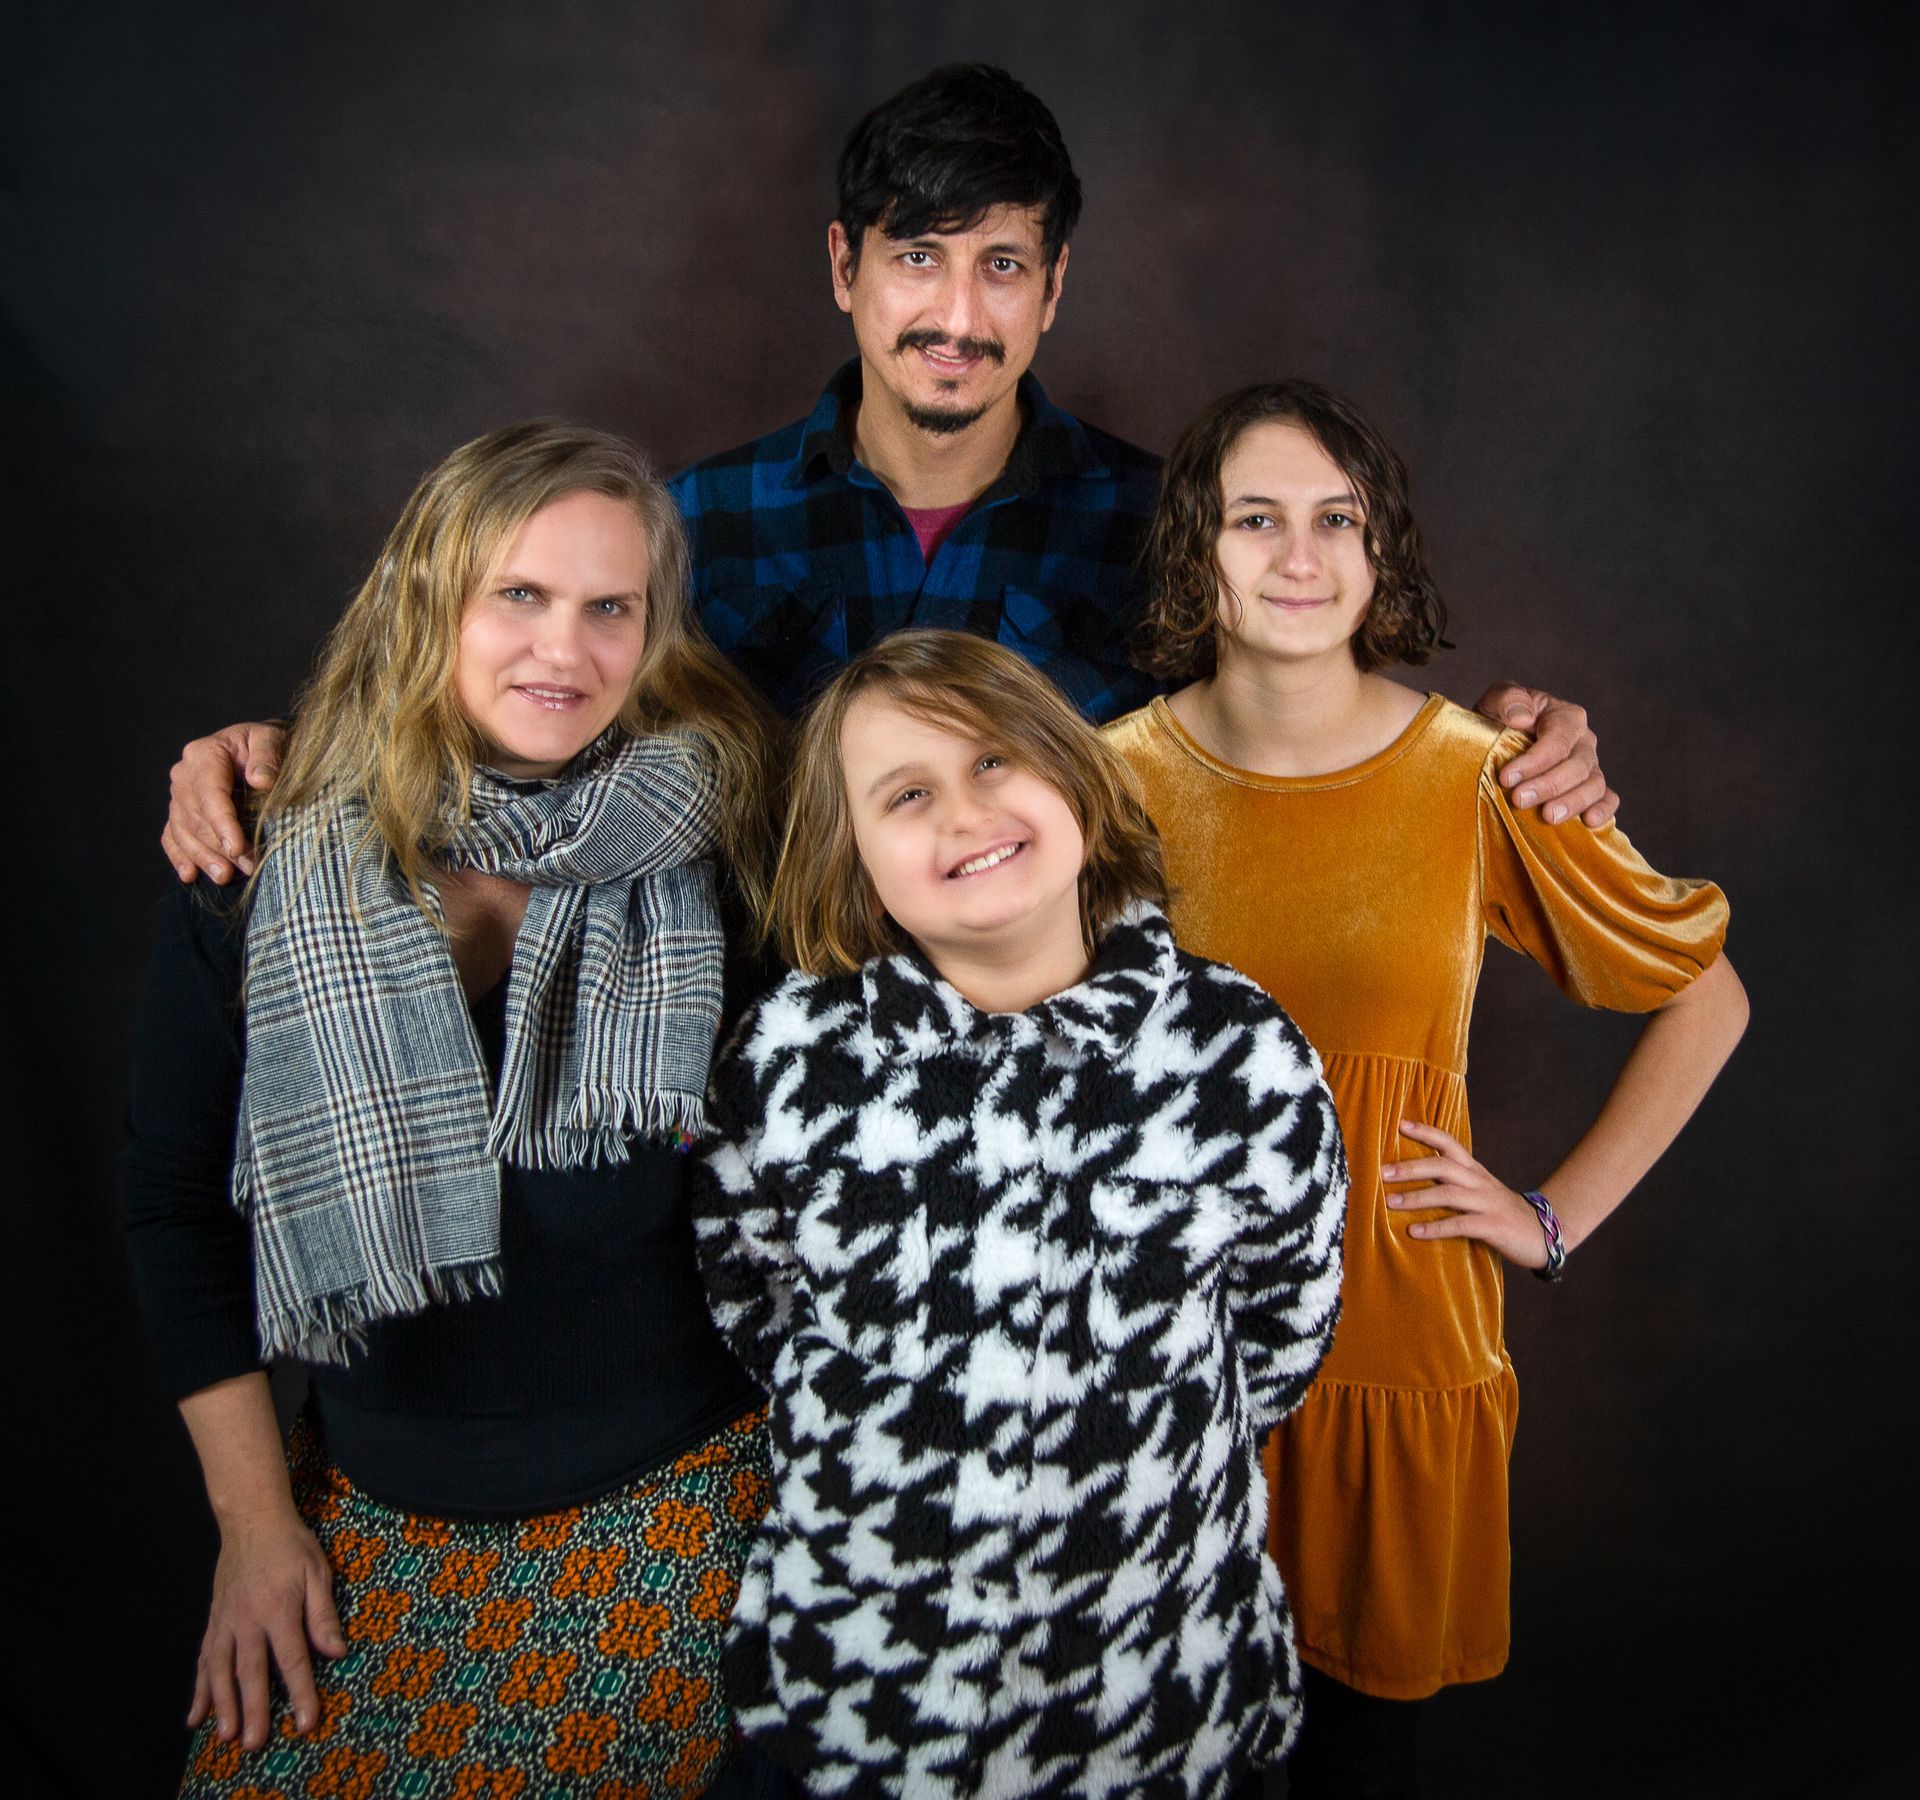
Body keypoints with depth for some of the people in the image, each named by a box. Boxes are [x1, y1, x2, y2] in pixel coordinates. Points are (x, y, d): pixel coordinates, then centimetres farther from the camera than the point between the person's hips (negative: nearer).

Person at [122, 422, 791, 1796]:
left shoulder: (714, 854, -10)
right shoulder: (268, 869, -7)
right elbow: (176, 1203, 2)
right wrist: (254, 1519, 3)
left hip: (663, 1512, -1)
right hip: (370, 1511, 2)